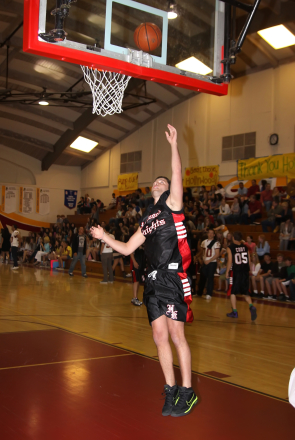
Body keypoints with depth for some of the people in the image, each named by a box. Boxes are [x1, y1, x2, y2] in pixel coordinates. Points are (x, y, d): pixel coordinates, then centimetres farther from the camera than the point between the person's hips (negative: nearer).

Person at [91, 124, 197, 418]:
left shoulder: (172, 204, 5)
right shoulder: (146, 220, 22)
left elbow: (177, 174, -11)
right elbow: (127, 249, 24)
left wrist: (173, 144, -13)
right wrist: (104, 237, 17)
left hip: (173, 278, -6)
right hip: (154, 281, 7)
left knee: (176, 335, -7)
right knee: (160, 336, 5)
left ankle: (187, 392, 3)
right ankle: (171, 391, 16)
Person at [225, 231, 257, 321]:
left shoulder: (230, 248, -7)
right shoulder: (245, 247, 5)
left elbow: (230, 261, -11)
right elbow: (249, 260, 5)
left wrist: (227, 272, -1)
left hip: (235, 272, -4)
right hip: (245, 272, 4)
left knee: (232, 292, 10)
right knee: (245, 292, 13)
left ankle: (234, 312, 9)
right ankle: (251, 306, -11)